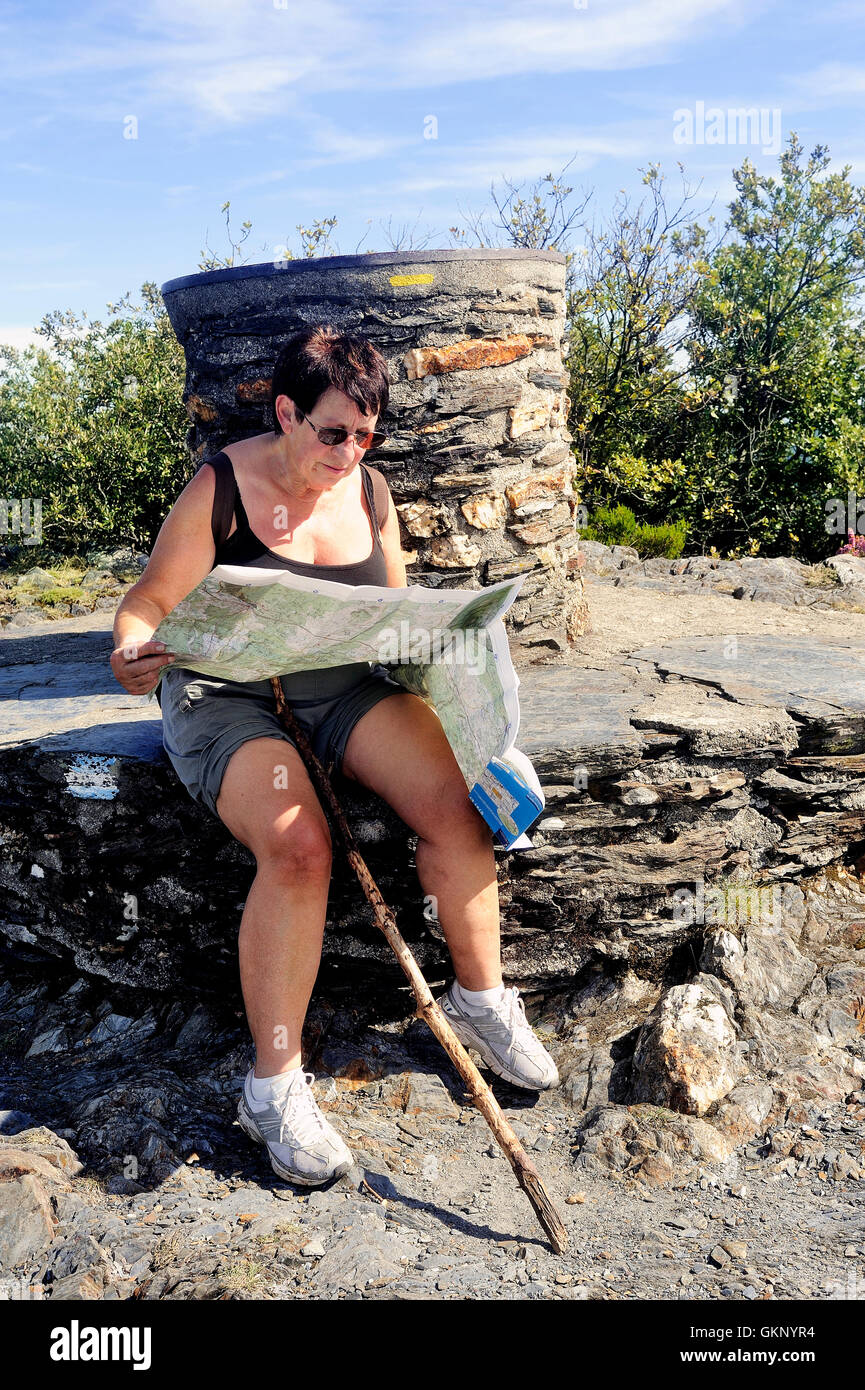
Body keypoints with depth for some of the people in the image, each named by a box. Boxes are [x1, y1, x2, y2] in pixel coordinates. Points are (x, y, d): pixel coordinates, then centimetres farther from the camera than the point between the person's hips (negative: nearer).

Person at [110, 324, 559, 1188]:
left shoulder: (369, 491, 9)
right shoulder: (222, 487, -5)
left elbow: (397, 611, 17)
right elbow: (152, 600, -3)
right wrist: (131, 652, -24)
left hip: (343, 686, 4)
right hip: (226, 695, -4)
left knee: (456, 806, -20)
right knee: (297, 846, -31)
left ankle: (480, 998, 4)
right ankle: (274, 1084, -14)